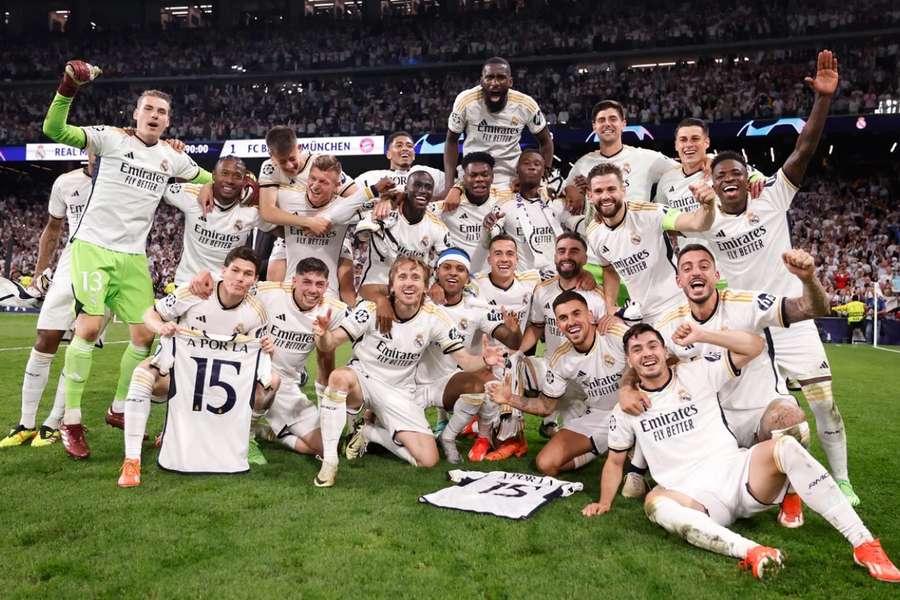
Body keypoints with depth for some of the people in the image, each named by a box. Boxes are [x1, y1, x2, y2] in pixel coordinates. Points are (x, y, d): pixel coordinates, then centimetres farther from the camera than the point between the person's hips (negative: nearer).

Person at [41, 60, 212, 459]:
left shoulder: (172, 158, 11)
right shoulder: (111, 138, -2)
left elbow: (208, 180, 26)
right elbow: (54, 130, -12)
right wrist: (68, 89, -24)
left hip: (133, 256, 5)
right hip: (93, 246, -5)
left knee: (145, 334, 3)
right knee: (90, 326, -14)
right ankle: (71, 421, -2)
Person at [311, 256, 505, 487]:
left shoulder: (435, 317, -12)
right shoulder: (372, 308, -17)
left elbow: (464, 360, -10)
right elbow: (330, 344, -20)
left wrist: (484, 360, -33)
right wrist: (323, 334, -44)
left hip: (399, 392, 3)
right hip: (363, 379, -2)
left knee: (428, 460, -10)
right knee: (340, 377, -39)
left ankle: (371, 432, 14)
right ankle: (329, 462, -24)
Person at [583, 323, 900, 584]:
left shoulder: (697, 373, 4)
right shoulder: (626, 409, 8)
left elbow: (754, 346, -1)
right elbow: (615, 459, 18)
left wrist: (701, 335, -8)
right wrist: (604, 503, 10)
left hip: (738, 474, 1)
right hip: (695, 499, 0)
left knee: (784, 446, -29)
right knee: (655, 503, -34)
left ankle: (864, 544, -26)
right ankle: (750, 551, -47)